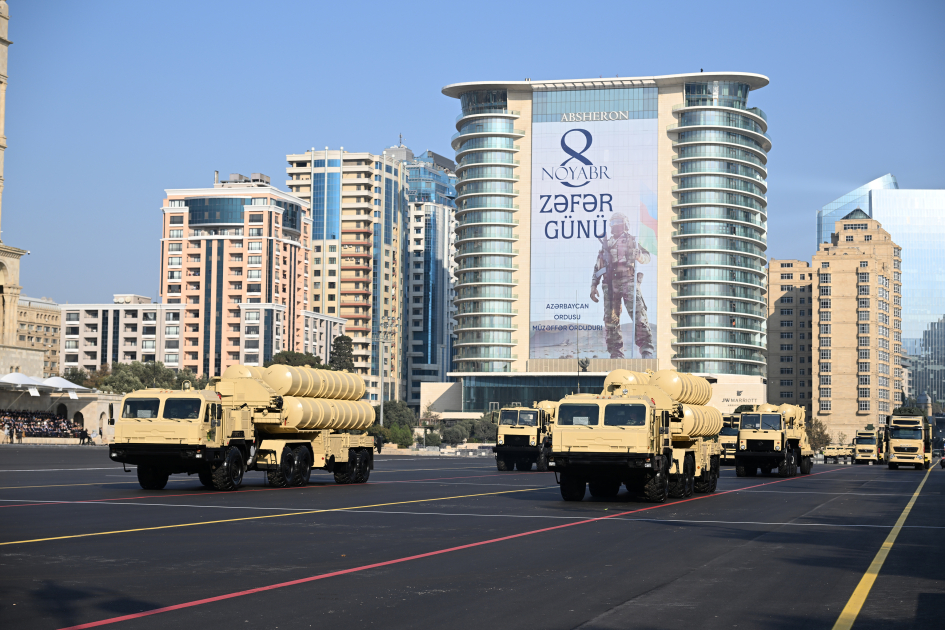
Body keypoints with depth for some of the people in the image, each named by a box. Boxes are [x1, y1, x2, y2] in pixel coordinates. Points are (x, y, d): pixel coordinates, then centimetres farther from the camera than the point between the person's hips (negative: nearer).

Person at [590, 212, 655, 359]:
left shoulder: (631, 241, 14)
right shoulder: (605, 244, 20)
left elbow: (647, 257, 8)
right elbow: (598, 267, 20)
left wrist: (639, 256, -16)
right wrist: (593, 286, 11)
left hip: (628, 281, -3)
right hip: (610, 284, 3)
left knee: (638, 314, -15)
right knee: (610, 319, -1)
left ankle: (647, 349, -16)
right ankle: (616, 353, 4)